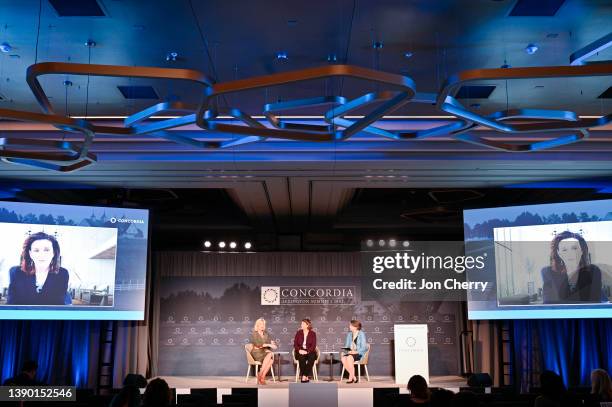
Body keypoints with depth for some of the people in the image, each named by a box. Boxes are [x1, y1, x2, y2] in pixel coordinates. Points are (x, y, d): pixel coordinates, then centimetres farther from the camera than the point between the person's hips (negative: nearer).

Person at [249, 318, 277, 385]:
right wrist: (262, 347, -12)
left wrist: (268, 345, -11)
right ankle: (261, 376, -29)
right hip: (256, 354, -4)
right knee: (270, 355, -34)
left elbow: (274, 346, 10)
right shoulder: (253, 334, 2)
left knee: (272, 357, -31)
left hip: (265, 353, 4)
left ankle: (261, 376, -30)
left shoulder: (266, 334, 15)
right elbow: (252, 347, -7)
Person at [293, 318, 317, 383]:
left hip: (309, 351, -1)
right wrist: (299, 350, -15)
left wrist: (307, 351, -21)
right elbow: (295, 344, 5)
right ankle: (306, 377, -31)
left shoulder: (313, 333, 4)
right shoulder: (298, 333, 9)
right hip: (300, 351, 1)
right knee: (301, 357, -35)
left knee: (312, 357, -36)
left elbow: (313, 345, -4)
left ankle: (304, 376, -33)